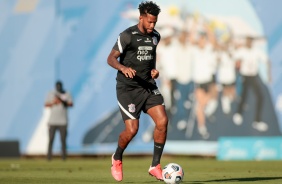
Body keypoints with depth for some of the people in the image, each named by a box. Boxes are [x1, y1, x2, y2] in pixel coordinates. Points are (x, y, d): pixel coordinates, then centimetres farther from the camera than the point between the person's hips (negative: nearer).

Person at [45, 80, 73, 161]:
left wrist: (63, 101, -18)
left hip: (63, 122, 0)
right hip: (52, 121, 0)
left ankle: (64, 156, 0)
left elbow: (71, 104, -1)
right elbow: (46, 104, 6)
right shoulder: (51, 94, 8)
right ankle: (49, 156, -1)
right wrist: (53, 102, -12)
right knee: (51, 139, -3)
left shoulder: (67, 94, 7)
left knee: (63, 139, -3)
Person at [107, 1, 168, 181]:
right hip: (128, 87, -5)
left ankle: (155, 166, 0)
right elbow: (111, 58, -10)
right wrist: (124, 68, -30)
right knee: (132, 129, -12)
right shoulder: (127, 36, -11)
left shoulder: (155, 36, 8)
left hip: (148, 86, 5)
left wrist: (154, 69, 6)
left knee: (162, 121, -12)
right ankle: (117, 159, 20)